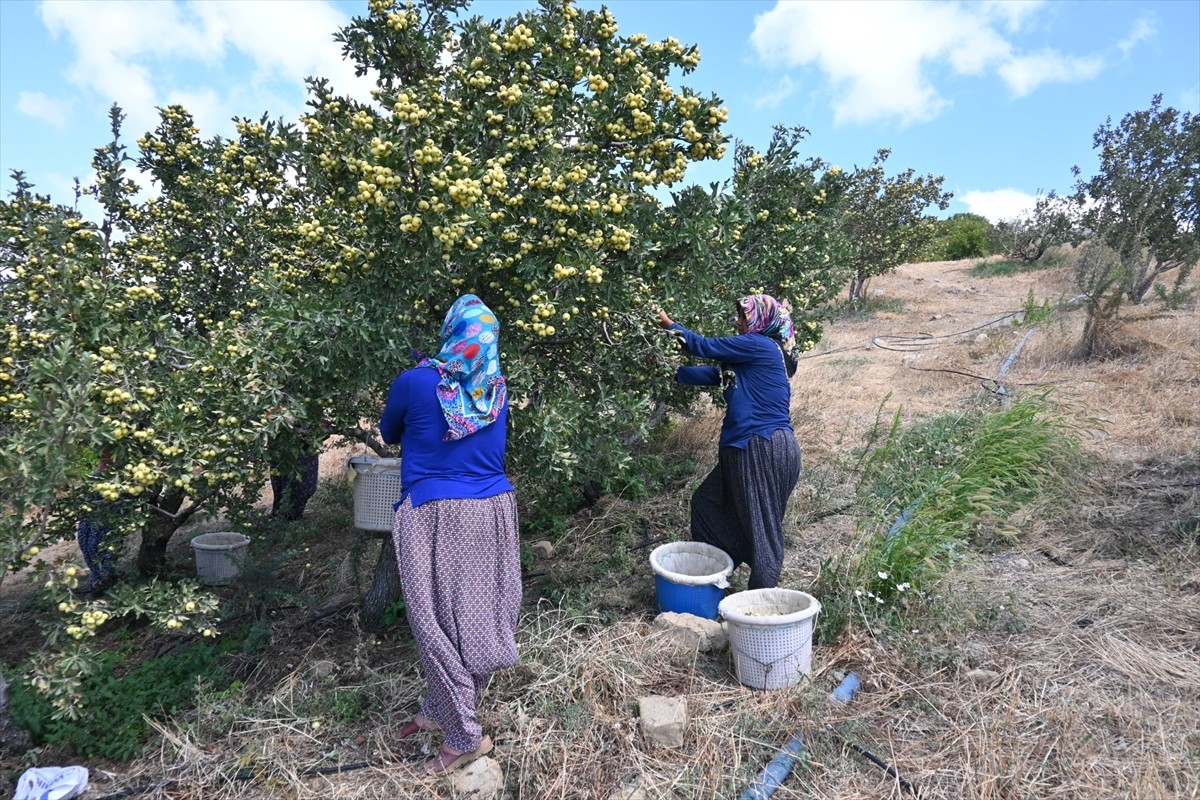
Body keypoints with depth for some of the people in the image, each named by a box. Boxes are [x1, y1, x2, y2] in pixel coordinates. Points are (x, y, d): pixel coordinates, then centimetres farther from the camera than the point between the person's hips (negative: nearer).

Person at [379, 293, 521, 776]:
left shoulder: (415, 383, -10)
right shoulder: (497, 389, 2)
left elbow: (389, 435, 8)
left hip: (435, 517, -5)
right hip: (493, 511, 5)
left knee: (439, 619, 6)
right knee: (475, 614, 14)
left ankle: (464, 735, 14)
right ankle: (440, 710, 33)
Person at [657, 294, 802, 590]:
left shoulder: (759, 345, -10)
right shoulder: (745, 360, 17)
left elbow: (706, 347, -5)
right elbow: (710, 374, 20)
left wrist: (670, 325, 7)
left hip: (765, 450, -10)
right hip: (749, 449, 10)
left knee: (761, 527, 0)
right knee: (707, 502, 19)